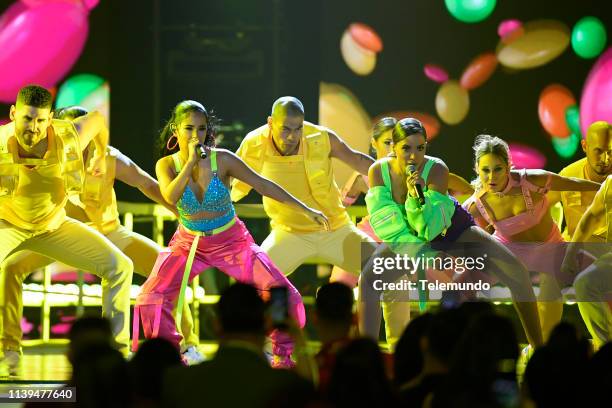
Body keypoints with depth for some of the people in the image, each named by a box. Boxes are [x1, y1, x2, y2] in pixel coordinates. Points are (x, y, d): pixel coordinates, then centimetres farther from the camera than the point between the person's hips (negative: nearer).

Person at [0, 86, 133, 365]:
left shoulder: (70, 140, -26)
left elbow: (96, 119, -2)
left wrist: (102, 157, 14)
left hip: (53, 224, 4)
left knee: (119, 266, -1)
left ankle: (117, 349, 10)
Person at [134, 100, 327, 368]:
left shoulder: (223, 160, -14)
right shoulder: (166, 165, -11)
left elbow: (263, 185, -7)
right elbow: (170, 197, -30)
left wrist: (305, 210, -5)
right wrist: (191, 161, -32)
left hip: (232, 240, -1)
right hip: (189, 243, 1)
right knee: (151, 299, -17)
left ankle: (282, 354, 12)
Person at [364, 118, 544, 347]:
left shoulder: (436, 170, -31)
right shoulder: (378, 171, -24)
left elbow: (430, 229, -33)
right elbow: (383, 221, -25)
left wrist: (417, 198, -50)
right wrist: (416, 250, -35)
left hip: (451, 229, -2)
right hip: (408, 239, 2)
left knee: (516, 272, -17)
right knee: (369, 277, -22)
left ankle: (538, 347, -6)